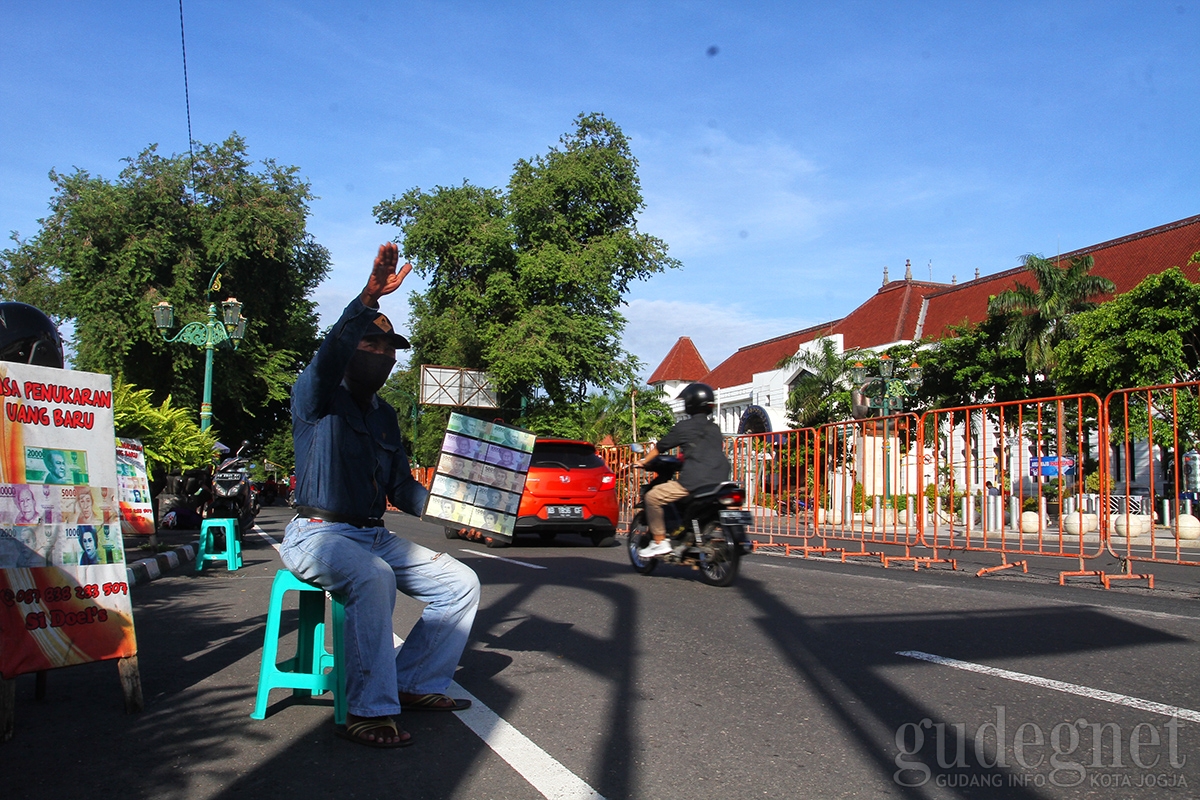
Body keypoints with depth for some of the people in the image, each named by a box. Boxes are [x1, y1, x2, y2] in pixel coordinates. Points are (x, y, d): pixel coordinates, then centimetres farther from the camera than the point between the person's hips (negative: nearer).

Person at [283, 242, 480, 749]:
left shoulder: (385, 417, 18)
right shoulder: (316, 398, -2)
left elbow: (403, 491, 16)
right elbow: (328, 355, -27)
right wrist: (369, 298, -40)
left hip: (375, 536, 7)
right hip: (320, 533, -7)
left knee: (461, 584, -2)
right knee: (374, 577, -37)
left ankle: (413, 684, 5)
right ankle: (366, 711, -30)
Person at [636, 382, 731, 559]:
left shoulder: (684, 427, 3)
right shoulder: (715, 429, 20)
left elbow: (659, 447, 11)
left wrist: (643, 462, 29)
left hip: (694, 481, -7)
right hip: (720, 481, 7)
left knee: (653, 497, 3)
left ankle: (660, 542, -3)